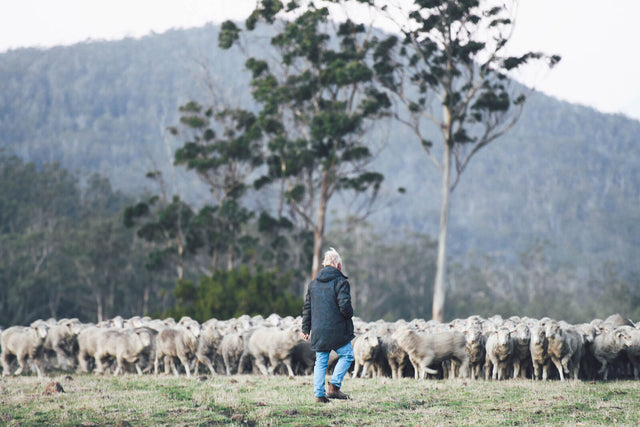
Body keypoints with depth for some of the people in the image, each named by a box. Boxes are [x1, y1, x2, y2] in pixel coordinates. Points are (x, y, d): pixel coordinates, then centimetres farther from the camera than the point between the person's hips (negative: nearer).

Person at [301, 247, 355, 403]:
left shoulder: (313, 283, 12)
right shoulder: (341, 282, -9)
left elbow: (307, 307, 13)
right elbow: (344, 306, -16)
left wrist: (305, 328, 17)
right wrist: (350, 314, 5)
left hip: (318, 331, 6)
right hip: (337, 330, -6)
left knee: (321, 362, 9)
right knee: (346, 355, 8)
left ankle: (319, 393, 5)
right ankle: (334, 386, -6)